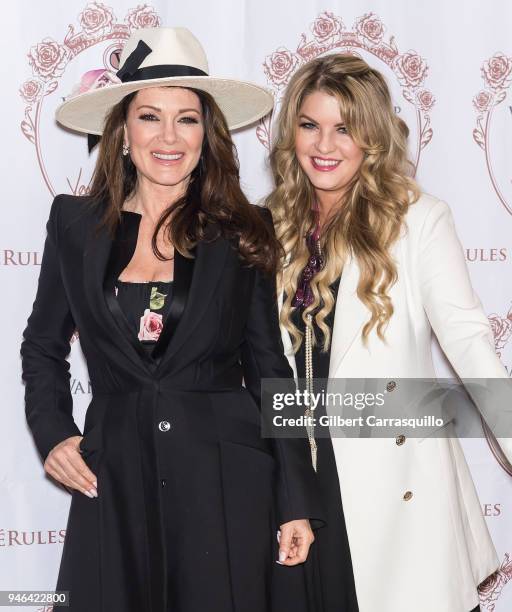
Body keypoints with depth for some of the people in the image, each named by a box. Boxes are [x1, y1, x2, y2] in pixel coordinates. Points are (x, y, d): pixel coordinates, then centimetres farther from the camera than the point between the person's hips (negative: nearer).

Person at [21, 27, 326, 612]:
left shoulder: (241, 234, 0)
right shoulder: (76, 224, 3)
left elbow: (270, 371, 3)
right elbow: (43, 347, 16)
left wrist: (297, 503, -1)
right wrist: (51, 432, 0)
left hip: (228, 484, -1)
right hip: (114, 485, 1)